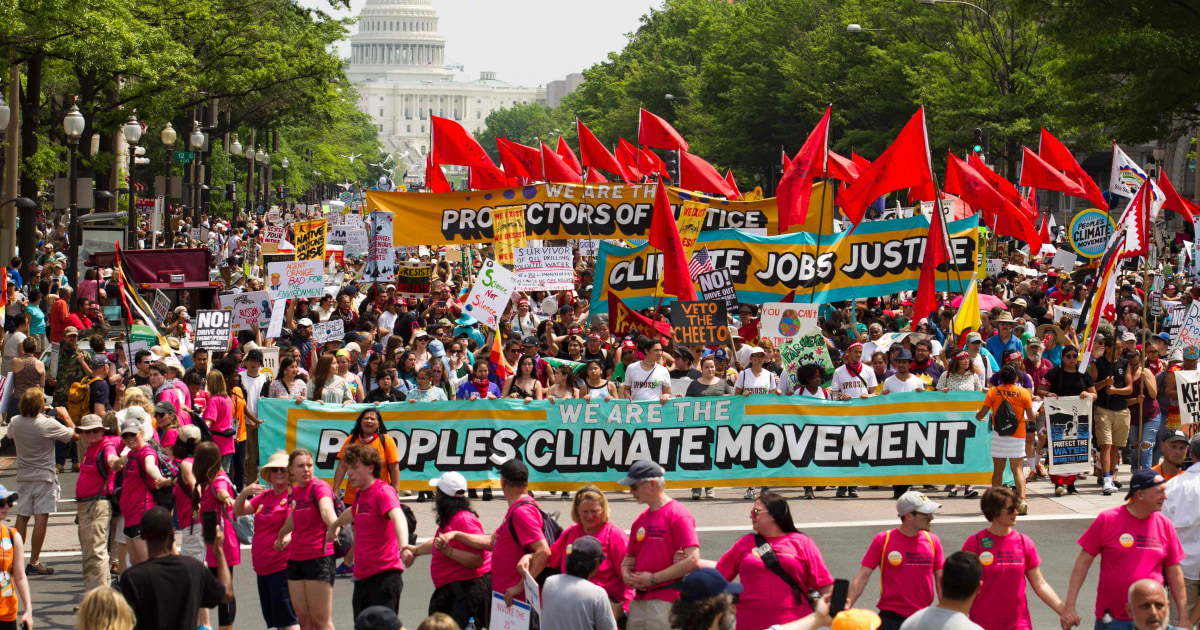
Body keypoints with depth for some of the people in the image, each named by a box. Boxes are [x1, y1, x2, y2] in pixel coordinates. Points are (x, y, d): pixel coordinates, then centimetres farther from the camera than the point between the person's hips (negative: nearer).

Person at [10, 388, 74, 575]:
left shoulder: (15, 422, -2)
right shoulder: (48, 424, -18)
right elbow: (73, 434, -9)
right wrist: (65, 416, 6)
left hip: (23, 475, 5)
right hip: (44, 476, -5)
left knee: (21, 517, 12)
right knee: (41, 517, -3)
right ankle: (34, 562, -6)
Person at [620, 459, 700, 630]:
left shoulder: (678, 515, -8)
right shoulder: (640, 520, 18)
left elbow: (692, 560, -16)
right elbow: (628, 559, 26)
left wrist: (653, 578, -13)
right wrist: (628, 577, 1)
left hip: (666, 601, -8)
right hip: (638, 601, 8)